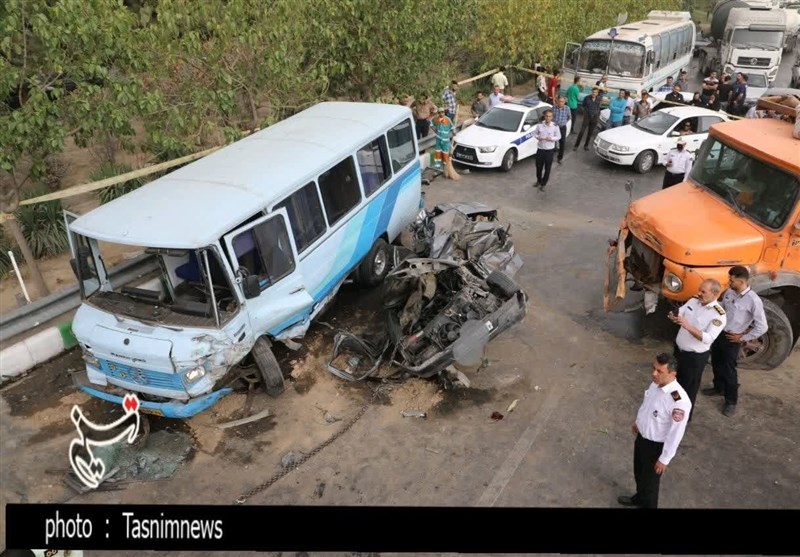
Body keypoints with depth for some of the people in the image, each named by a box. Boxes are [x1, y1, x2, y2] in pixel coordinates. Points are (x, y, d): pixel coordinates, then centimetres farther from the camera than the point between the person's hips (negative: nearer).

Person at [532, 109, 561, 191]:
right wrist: (538, 137, -14)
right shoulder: (540, 125, -5)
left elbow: (558, 136, -1)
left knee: (547, 168, 2)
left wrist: (551, 139, -19)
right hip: (540, 149, 2)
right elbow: (535, 133, 8)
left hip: (549, 150, -2)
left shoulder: (555, 126, -9)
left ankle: (543, 184, 16)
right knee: (539, 166, 15)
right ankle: (538, 181, 38)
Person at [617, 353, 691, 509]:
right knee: (638, 472, 29)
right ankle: (639, 498, 57)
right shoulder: (656, 383, -13)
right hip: (642, 436, 7)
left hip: (656, 445, -7)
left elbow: (676, 434, -25)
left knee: (650, 478, 18)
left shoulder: (679, 401, -36)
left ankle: (648, 505, 46)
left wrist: (664, 459, -16)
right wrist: (638, 422, 22)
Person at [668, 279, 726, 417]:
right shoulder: (693, 300, -4)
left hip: (696, 356, -7)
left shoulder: (719, 315, -24)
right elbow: (680, 313, 0)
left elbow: (708, 338, -32)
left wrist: (688, 326, -43)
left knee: (689, 386, 11)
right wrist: (673, 316, -25)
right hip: (679, 348, 7)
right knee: (676, 379, 26)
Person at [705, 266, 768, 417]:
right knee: (716, 363, 22)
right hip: (718, 333, 6)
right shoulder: (729, 292, -3)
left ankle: (731, 401, 22)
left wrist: (743, 338, -12)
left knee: (728, 370, 4)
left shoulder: (753, 301, -23)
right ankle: (719, 388, 45)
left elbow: (762, 327, -18)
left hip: (732, 339, -6)